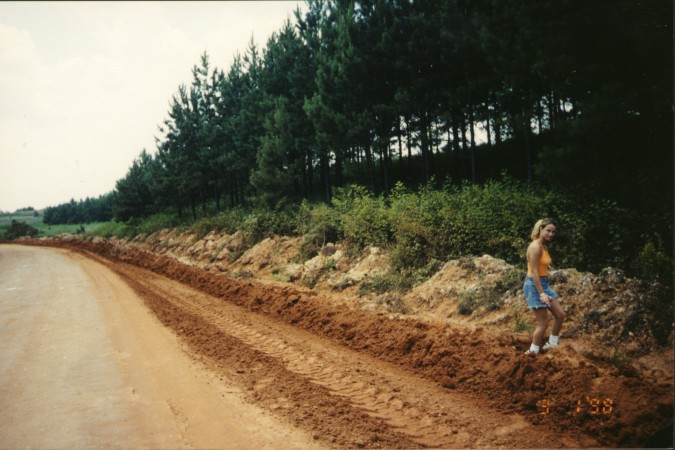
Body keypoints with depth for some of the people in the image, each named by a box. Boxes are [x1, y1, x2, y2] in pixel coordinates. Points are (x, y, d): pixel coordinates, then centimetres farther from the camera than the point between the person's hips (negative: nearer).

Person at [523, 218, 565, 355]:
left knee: (560, 314, 15)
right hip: (534, 285, -10)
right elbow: (534, 272, -22)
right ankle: (533, 351, 11)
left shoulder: (544, 246, 11)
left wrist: (545, 290, 20)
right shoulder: (535, 246, -19)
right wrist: (541, 293, -24)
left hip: (544, 283, 10)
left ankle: (552, 343, 32)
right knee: (543, 323, -3)